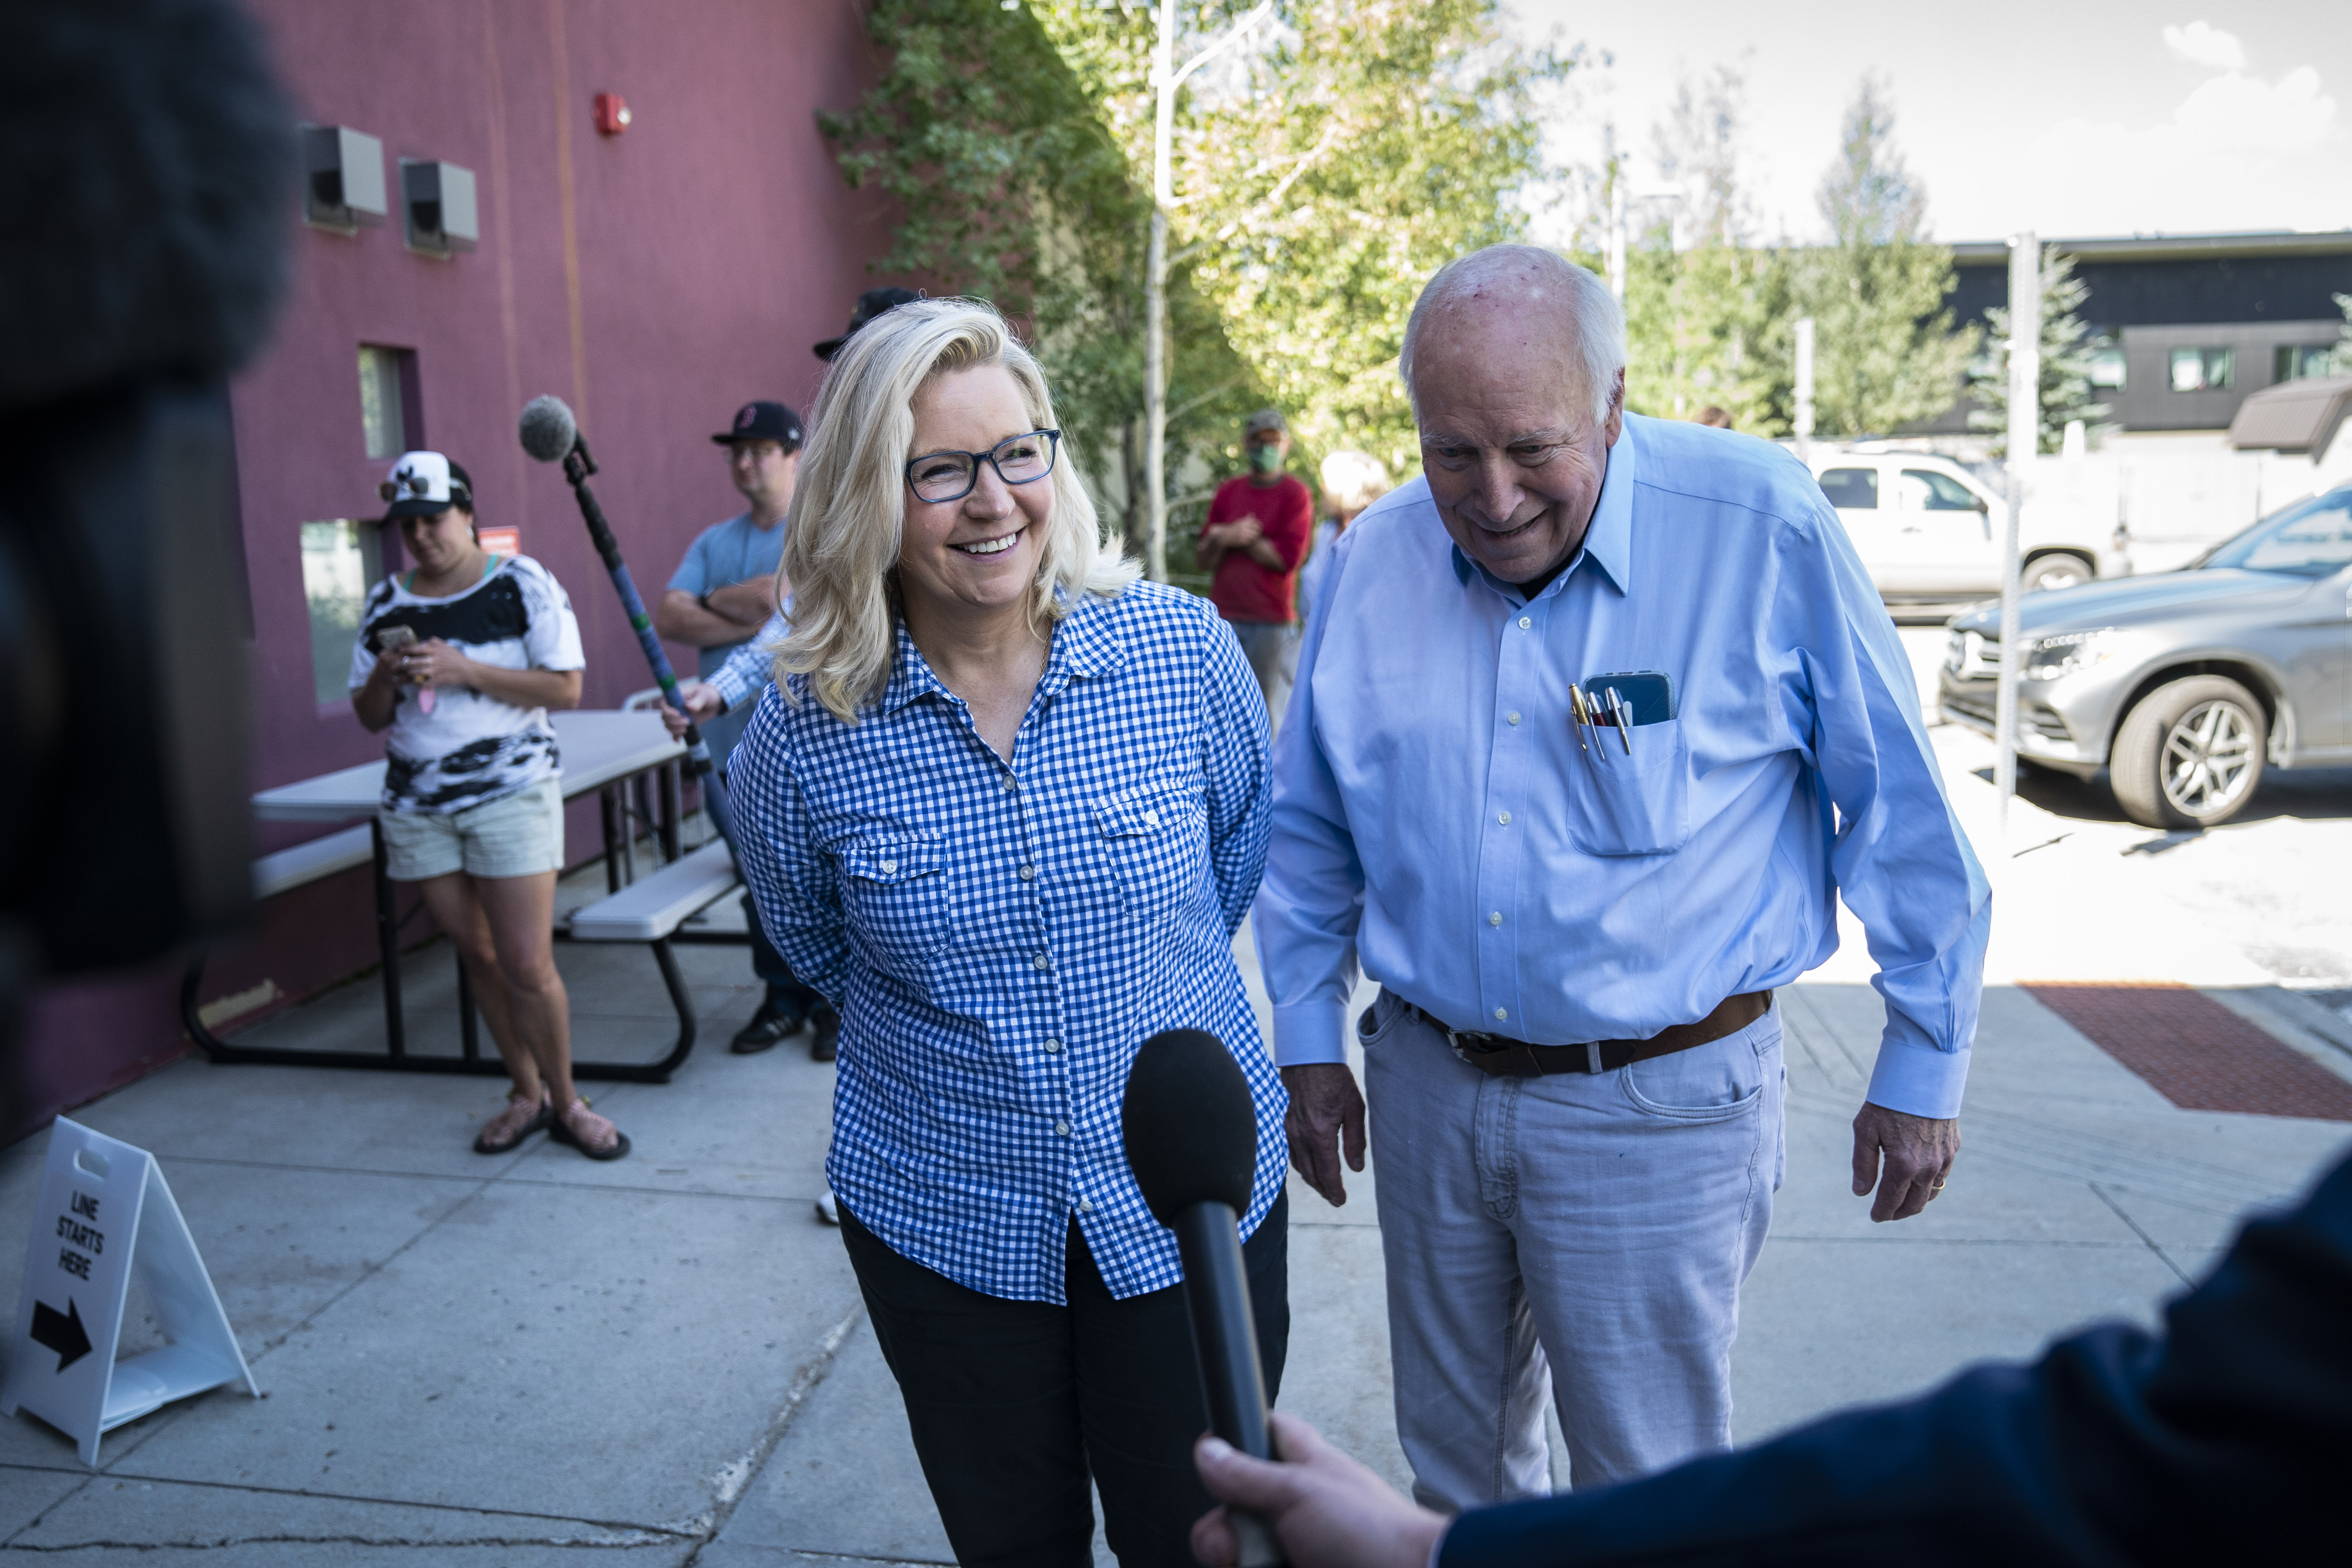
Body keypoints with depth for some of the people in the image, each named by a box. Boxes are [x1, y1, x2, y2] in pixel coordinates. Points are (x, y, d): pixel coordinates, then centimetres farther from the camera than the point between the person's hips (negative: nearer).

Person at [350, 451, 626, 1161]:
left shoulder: (522, 583, -3)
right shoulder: (385, 603, 10)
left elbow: (565, 687, -11)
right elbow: (369, 716, 14)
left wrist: (464, 670, -18)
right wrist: (386, 677, -8)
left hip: (511, 791, -5)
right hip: (416, 804, 5)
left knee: (528, 965, -7)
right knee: (476, 955, 10)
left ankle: (565, 1102, 12)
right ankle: (527, 1095, 24)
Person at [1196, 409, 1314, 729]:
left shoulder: (1296, 495, 1)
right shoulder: (1227, 492, 15)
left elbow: (1287, 557, -11)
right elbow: (1203, 559, 13)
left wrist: (1228, 536, -3)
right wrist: (1224, 539, -10)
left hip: (1273, 622, -4)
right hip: (1224, 618, 4)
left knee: (1269, 712, -2)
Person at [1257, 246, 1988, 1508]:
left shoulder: (1762, 528, -15)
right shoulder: (1371, 560, -3)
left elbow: (1900, 813, -6)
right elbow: (1310, 830, 10)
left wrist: (1923, 1068, -1)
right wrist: (1309, 1043, 10)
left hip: (1657, 1108, -4)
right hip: (1428, 1084, 4)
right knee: (1454, 1471, 22)